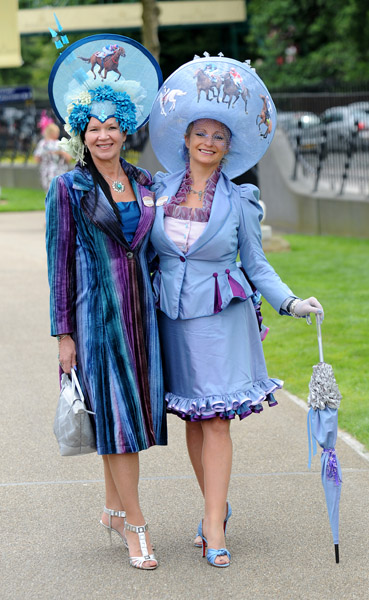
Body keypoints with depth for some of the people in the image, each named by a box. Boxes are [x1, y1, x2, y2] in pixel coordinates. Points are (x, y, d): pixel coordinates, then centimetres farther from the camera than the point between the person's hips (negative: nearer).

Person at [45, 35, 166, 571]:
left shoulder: (144, 182, 9)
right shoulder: (68, 188, -4)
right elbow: (59, 261, -3)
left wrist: (154, 310, 11)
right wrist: (63, 333, -7)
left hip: (139, 305, 5)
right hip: (95, 307, -5)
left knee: (133, 405, 8)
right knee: (113, 410, -5)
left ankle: (114, 509, 23)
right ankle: (136, 526, -1)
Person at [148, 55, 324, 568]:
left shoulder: (238, 201, -1)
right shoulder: (160, 189, 4)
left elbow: (256, 264, 2)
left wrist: (290, 302, -10)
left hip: (220, 316, -2)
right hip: (173, 316, 3)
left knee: (216, 420, -6)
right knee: (191, 419, 7)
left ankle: (214, 529, -6)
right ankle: (217, 507, 23)